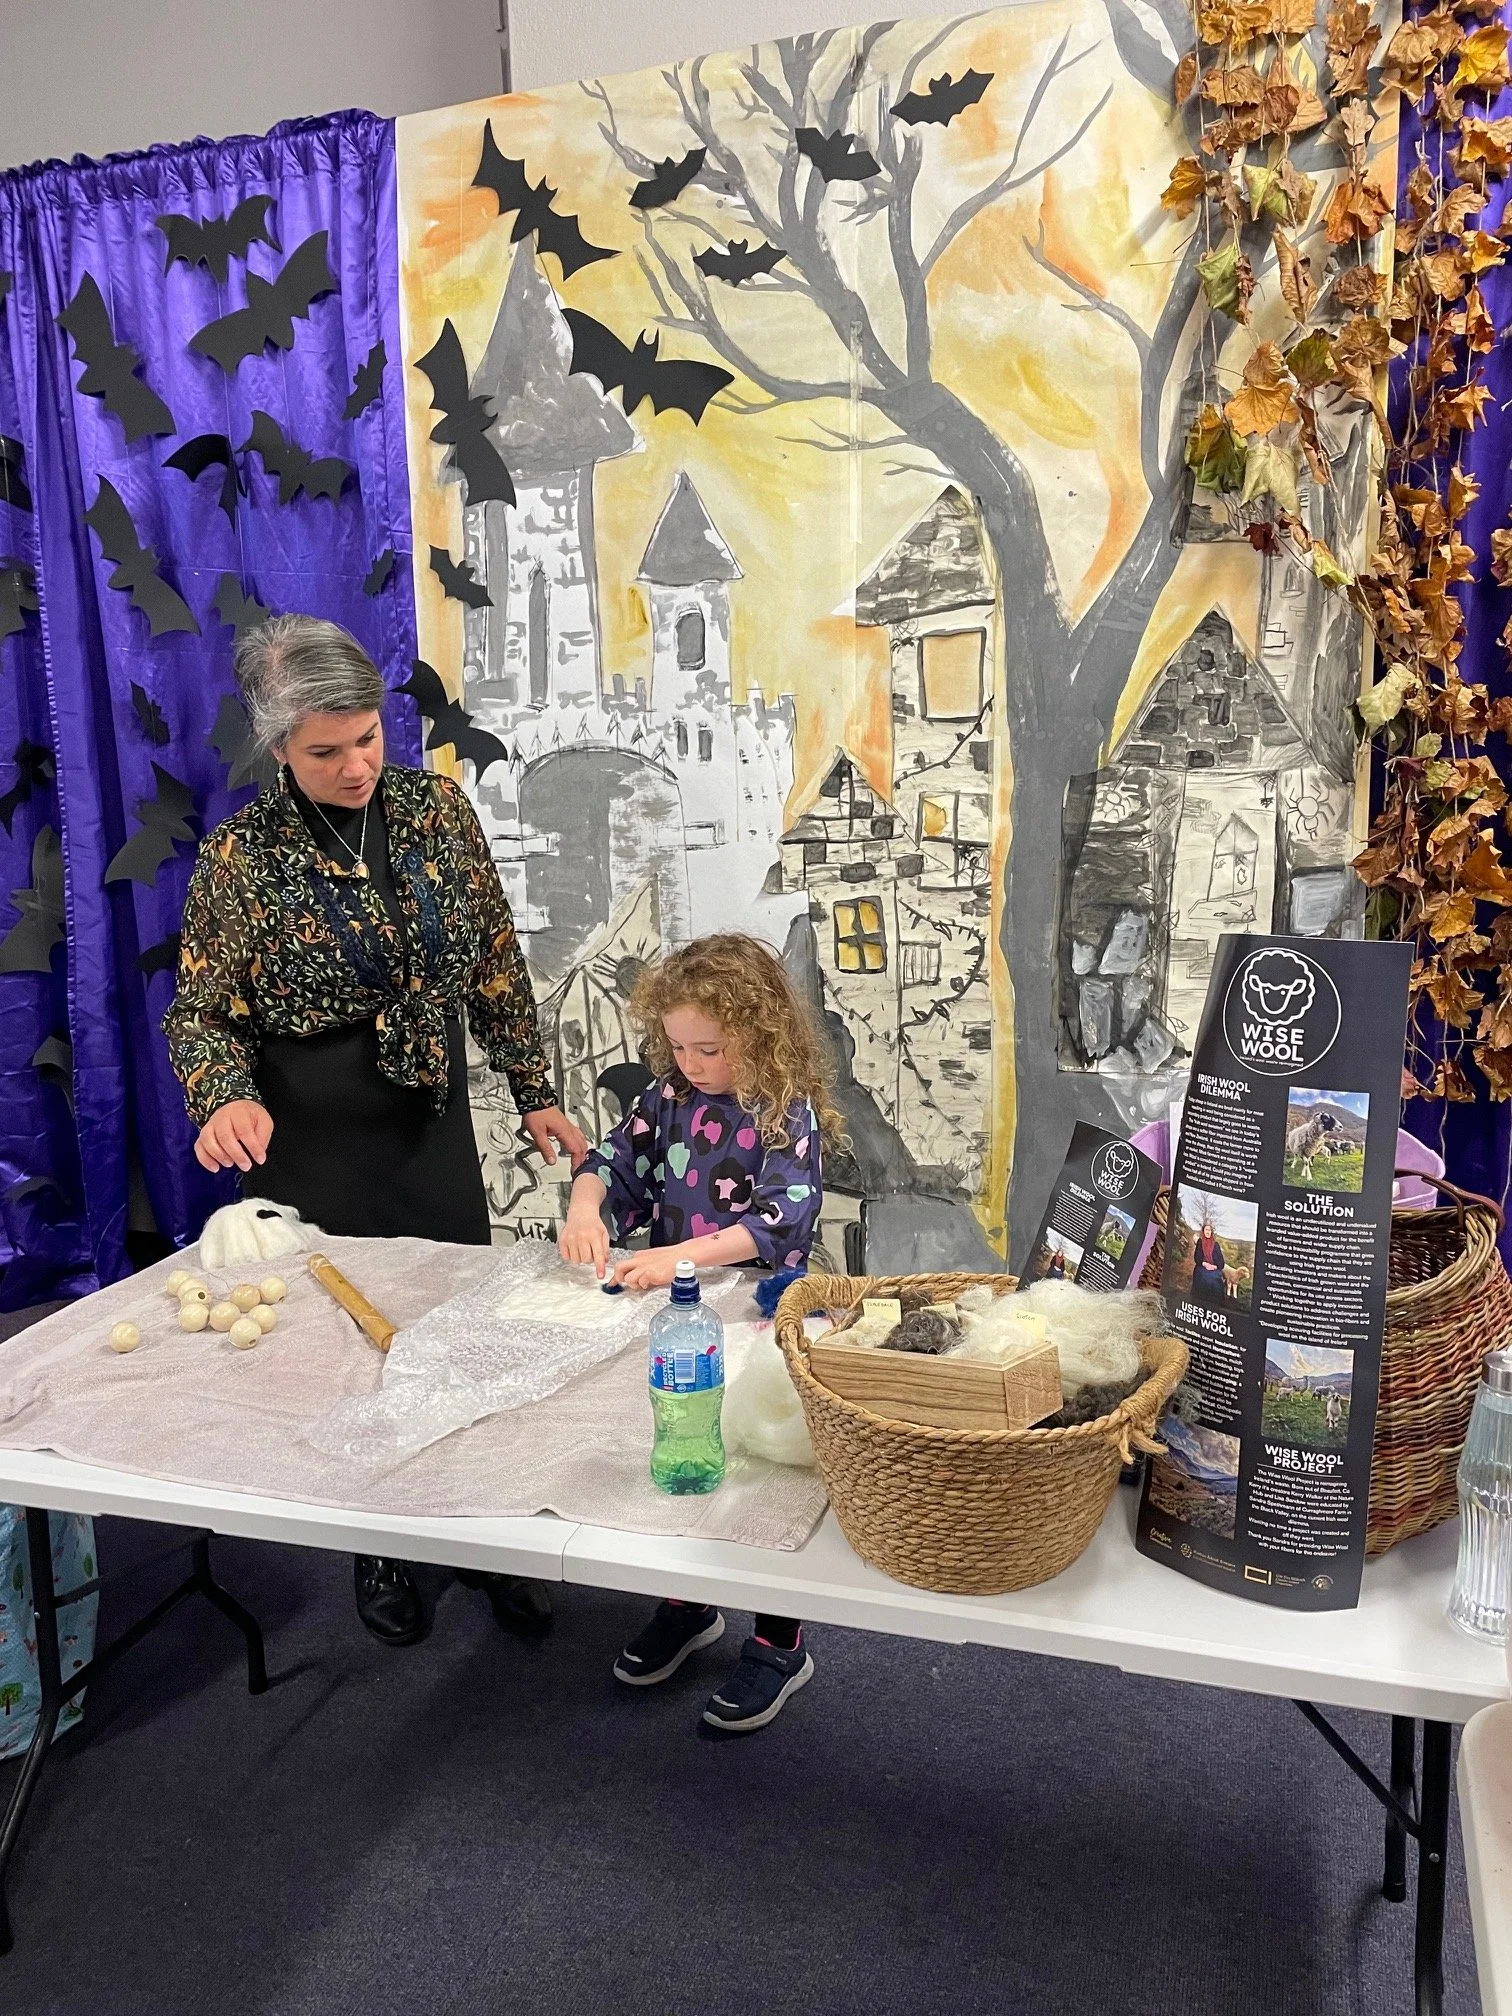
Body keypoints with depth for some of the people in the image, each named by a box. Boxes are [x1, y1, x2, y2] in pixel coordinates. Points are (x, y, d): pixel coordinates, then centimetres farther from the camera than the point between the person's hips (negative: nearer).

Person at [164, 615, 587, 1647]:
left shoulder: (439, 808, -3)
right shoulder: (240, 857, -11)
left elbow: (497, 960, 3)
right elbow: (201, 1010, -5)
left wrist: (536, 1091, 4)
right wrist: (224, 1098, -26)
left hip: (433, 1117, 3)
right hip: (311, 1135, -2)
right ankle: (378, 1552, 32)